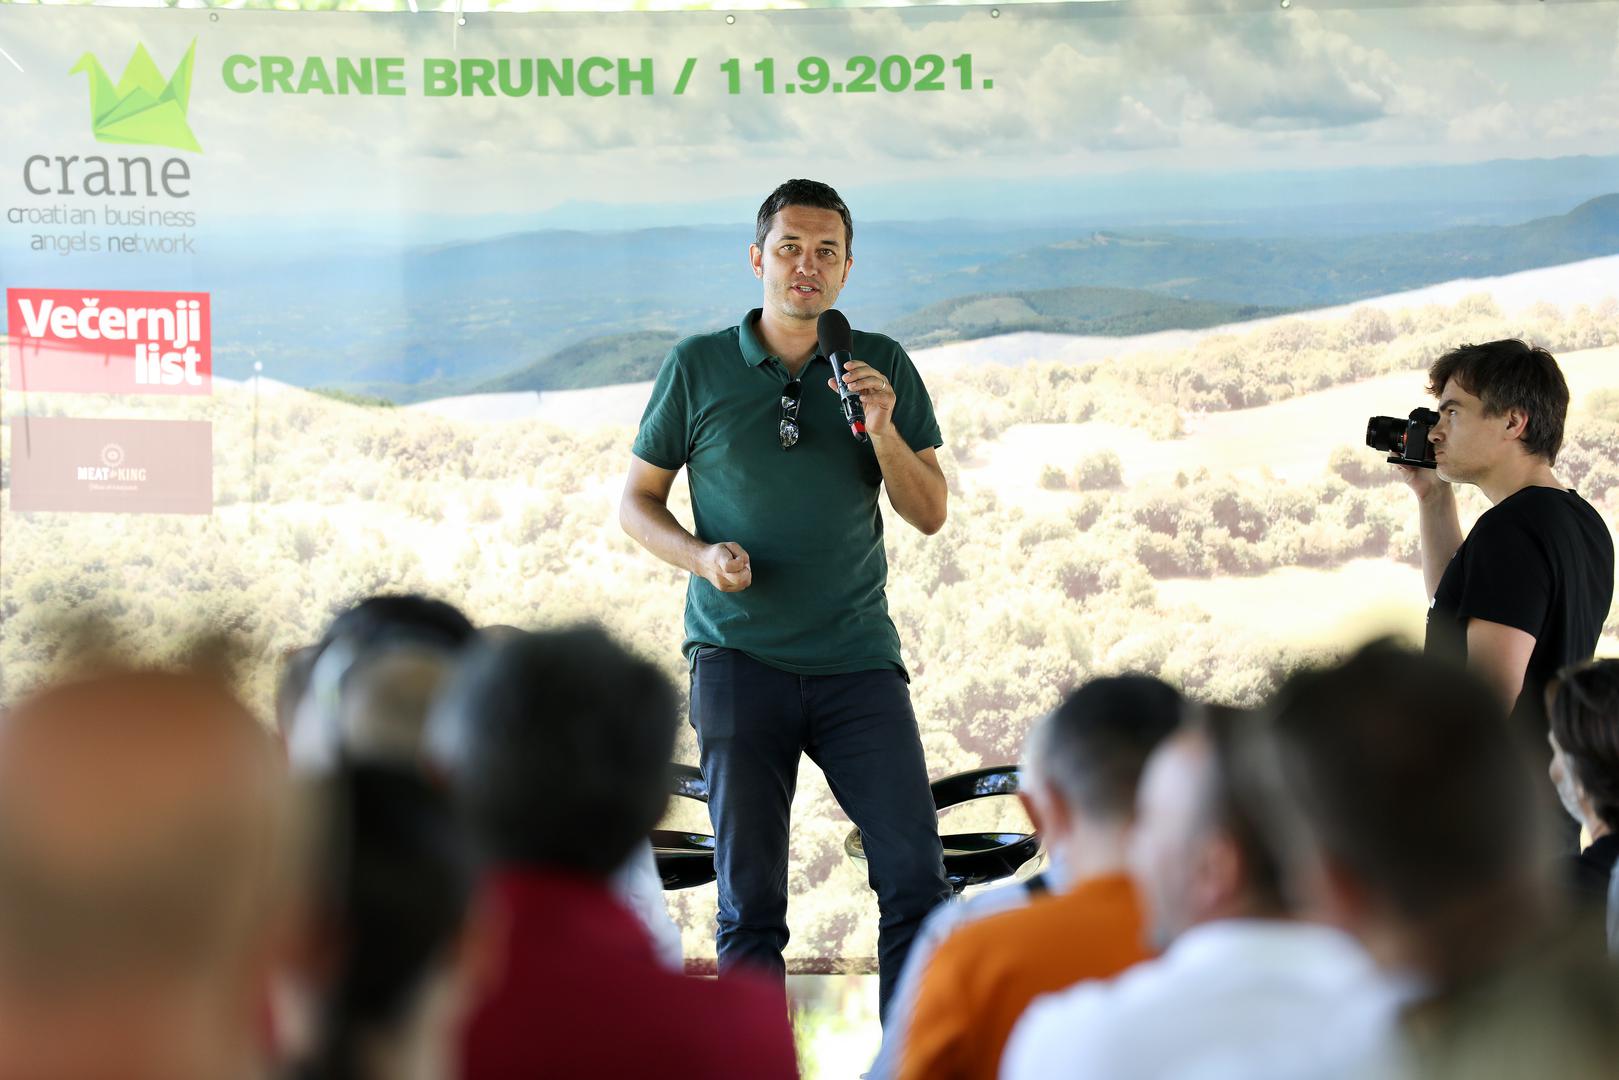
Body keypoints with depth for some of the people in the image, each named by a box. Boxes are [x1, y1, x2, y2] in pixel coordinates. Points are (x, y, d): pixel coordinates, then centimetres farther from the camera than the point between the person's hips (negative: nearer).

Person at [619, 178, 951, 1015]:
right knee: (750, 901, 1)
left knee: (916, 877, -5)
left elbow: (929, 515, 6)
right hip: (739, 656, -1)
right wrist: (700, 556, -9)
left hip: (858, 657, 1)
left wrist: (884, 434, -11)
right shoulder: (697, 367, 4)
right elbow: (636, 501, 11)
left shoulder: (883, 366, 7)